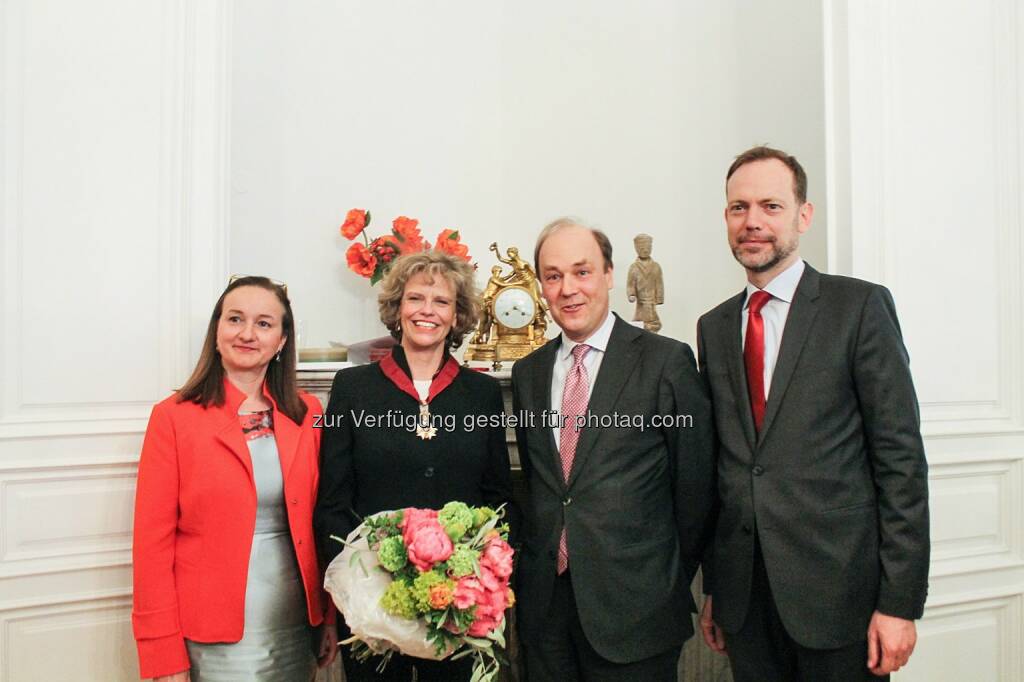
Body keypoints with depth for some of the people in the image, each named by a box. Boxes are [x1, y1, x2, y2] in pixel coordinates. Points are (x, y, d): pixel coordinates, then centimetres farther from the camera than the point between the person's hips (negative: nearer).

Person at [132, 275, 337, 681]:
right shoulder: (173, 417, -8)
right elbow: (152, 540, -8)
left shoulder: (307, 414, 1)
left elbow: (320, 522, 5)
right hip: (214, 635, -3)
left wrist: (331, 616, 4)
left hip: (296, 625, 3)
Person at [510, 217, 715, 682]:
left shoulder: (666, 361, -9)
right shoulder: (528, 372, 6)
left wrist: (668, 585, 3)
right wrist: (541, 561, 7)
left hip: (632, 606, -4)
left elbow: (695, 485, -4)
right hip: (544, 603, 4)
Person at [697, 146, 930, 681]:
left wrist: (899, 601, -10)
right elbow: (717, 464, 9)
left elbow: (901, 457, -7)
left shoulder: (860, 307, -5)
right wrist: (712, 587, 10)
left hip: (837, 590, -4)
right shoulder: (714, 327, 8)